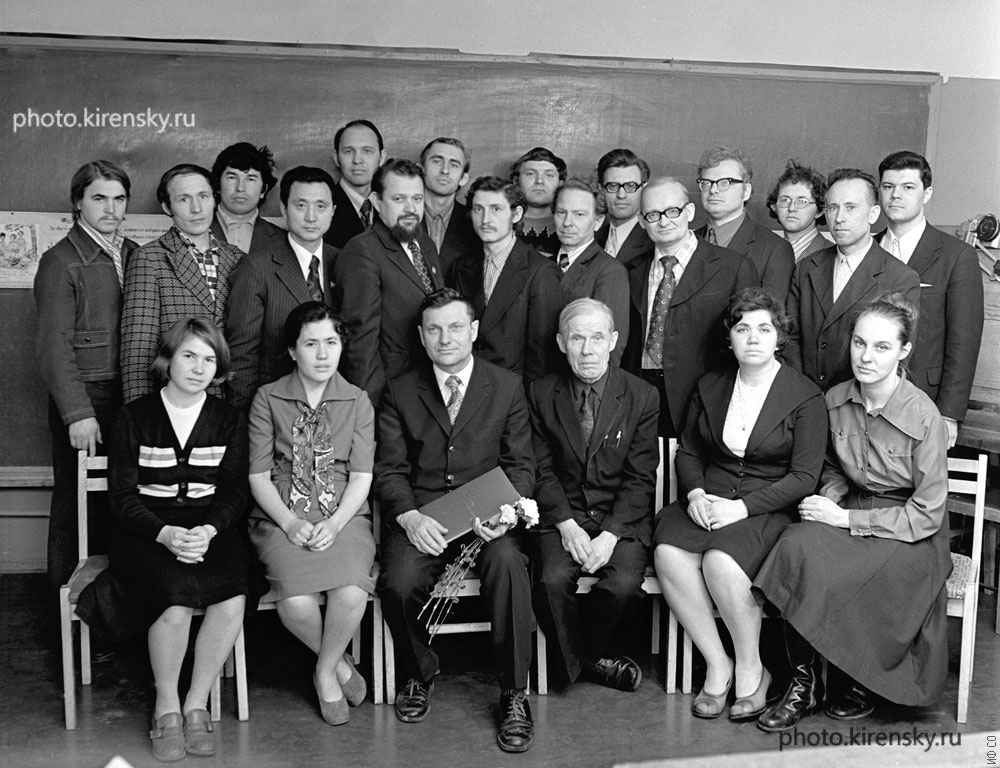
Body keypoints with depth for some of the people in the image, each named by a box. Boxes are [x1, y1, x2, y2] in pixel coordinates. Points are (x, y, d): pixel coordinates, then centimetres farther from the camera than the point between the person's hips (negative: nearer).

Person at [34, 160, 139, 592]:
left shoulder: (134, 255, 11)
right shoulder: (61, 262, -6)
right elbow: (54, 346, -10)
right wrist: (78, 414, -16)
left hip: (128, 397, 5)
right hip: (84, 400, -5)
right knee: (75, 506, 5)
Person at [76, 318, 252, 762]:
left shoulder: (228, 420, 10)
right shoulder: (135, 417, 5)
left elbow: (234, 492, 4)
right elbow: (122, 496, 0)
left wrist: (208, 531, -17)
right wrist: (165, 534, -18)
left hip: (211, 529, 2)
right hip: (146, 531, -1)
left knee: (233, 597, -29)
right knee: (175, 597, -31)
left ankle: (196, 704, -9)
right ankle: (166, 707, -8)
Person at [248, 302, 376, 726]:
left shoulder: (358, 401, 8)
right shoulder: (267, 398, 5)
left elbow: (361, 476, 2)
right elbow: (259, 475, 2)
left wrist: (334, 524, -14)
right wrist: (289, 522, -13)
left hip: (344, 517, 1)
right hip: (283, 519, 0)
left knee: (351, 593, -29)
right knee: (296, 602, -27)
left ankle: (326, 670, 3)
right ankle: (339, 662, 7)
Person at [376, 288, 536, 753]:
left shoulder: (507, 387, 9)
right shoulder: (400, 392, 10)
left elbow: (520, 465, 7)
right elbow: (389, 469, 4)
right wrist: (409, 516, -15)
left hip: (486, 518, 0)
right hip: (420, 518, 1)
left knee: (508, 563, -32)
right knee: (399, 581, -27)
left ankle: (514, 694, -14)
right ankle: (420, 675, 6)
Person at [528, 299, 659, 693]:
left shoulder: (642, 396, 0)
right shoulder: (541, 393, 4)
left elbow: (640, 478, -3)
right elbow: (541, 469, 2)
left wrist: (610, 534, -16)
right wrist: (566, 524, -13)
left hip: (622, 519, 0)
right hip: (561, 516, 1)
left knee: (624, 584, -27)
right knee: (552, 580, -27)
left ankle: (586, 650, 5)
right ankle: (599, 657, 2)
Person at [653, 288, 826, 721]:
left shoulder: (805, 397, -2)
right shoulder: (710, 387, 13)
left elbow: (804, 477, -7)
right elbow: (688, 451, 16)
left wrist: (742, 506, -17)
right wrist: (695, 493, -5)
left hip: (768, 508, -4)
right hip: (707, 501, 4)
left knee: (721, 561, -33)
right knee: (668, 554, -27)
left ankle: (750, 669, -7)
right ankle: (716, 664, -10)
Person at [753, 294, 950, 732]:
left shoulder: (923, 417, -16)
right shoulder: (835, 400, -1)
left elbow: (926, 515, -13)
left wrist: (846, 519, -17)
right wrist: (828, 499, -6)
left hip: (910, 535, -4)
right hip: (849, 511, 5)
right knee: (797, 545, -28)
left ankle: (865, 682, -1)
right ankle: (804, 684, -15)